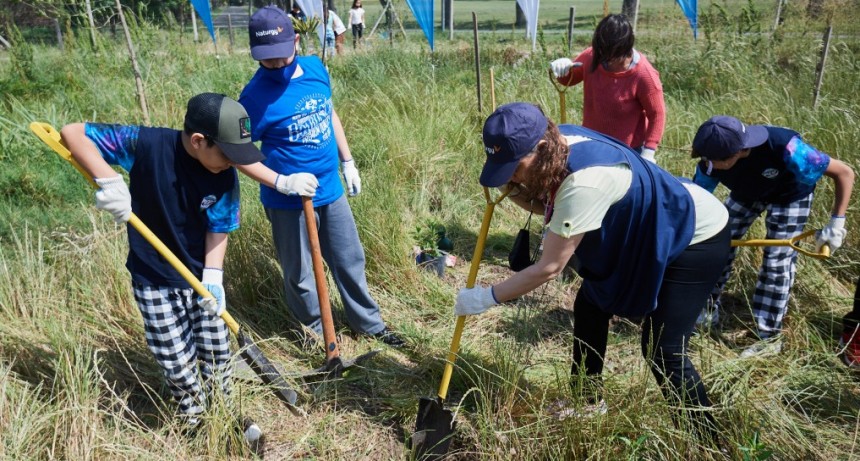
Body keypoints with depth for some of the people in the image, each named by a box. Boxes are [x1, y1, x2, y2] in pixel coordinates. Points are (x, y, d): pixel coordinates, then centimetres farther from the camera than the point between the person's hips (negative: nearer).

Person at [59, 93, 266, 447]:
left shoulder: (225, 177, -15)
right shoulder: (147, 143, -23)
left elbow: (218, 230, -8)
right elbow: (72, 133, -17)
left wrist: (213, 279, -21)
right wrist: (108, 179, -32)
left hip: (203, 276, 2)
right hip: (155, 281, -2)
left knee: (217, 353, 14)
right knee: (177, 363, 7)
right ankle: (195, 421, 35)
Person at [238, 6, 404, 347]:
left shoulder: (315, 68, -3)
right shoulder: (256, 95, -19)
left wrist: (347, 162, 14)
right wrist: (282, 182, -24)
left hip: (330, 190, 5)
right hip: (288, 202, -5)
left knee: (350, 260, 18)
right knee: (300, 275, 12)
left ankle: (370, 323, 38)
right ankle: (317, 335, 36)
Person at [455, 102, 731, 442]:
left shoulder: (583, 182, -40)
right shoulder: (557, 142, -14)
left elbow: (548, 269, -32)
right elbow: (549, 207, 2)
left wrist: (486, 298, -22)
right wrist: (512, 192, -17)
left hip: (696, 237, -9)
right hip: (643, 233, 9)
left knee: (663, 351, -11)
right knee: (590, 306, 12)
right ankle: (590, 402, 30)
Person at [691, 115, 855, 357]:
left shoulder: (784, 148, -43)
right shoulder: (711, 162, -32)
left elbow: (845, 173, -30)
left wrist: (837, 223, -31)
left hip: (790, 194, -4)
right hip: (747, 191, 4)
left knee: (777, 262, -7)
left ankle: (770, 338, 7)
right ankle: (707, 310, 21)